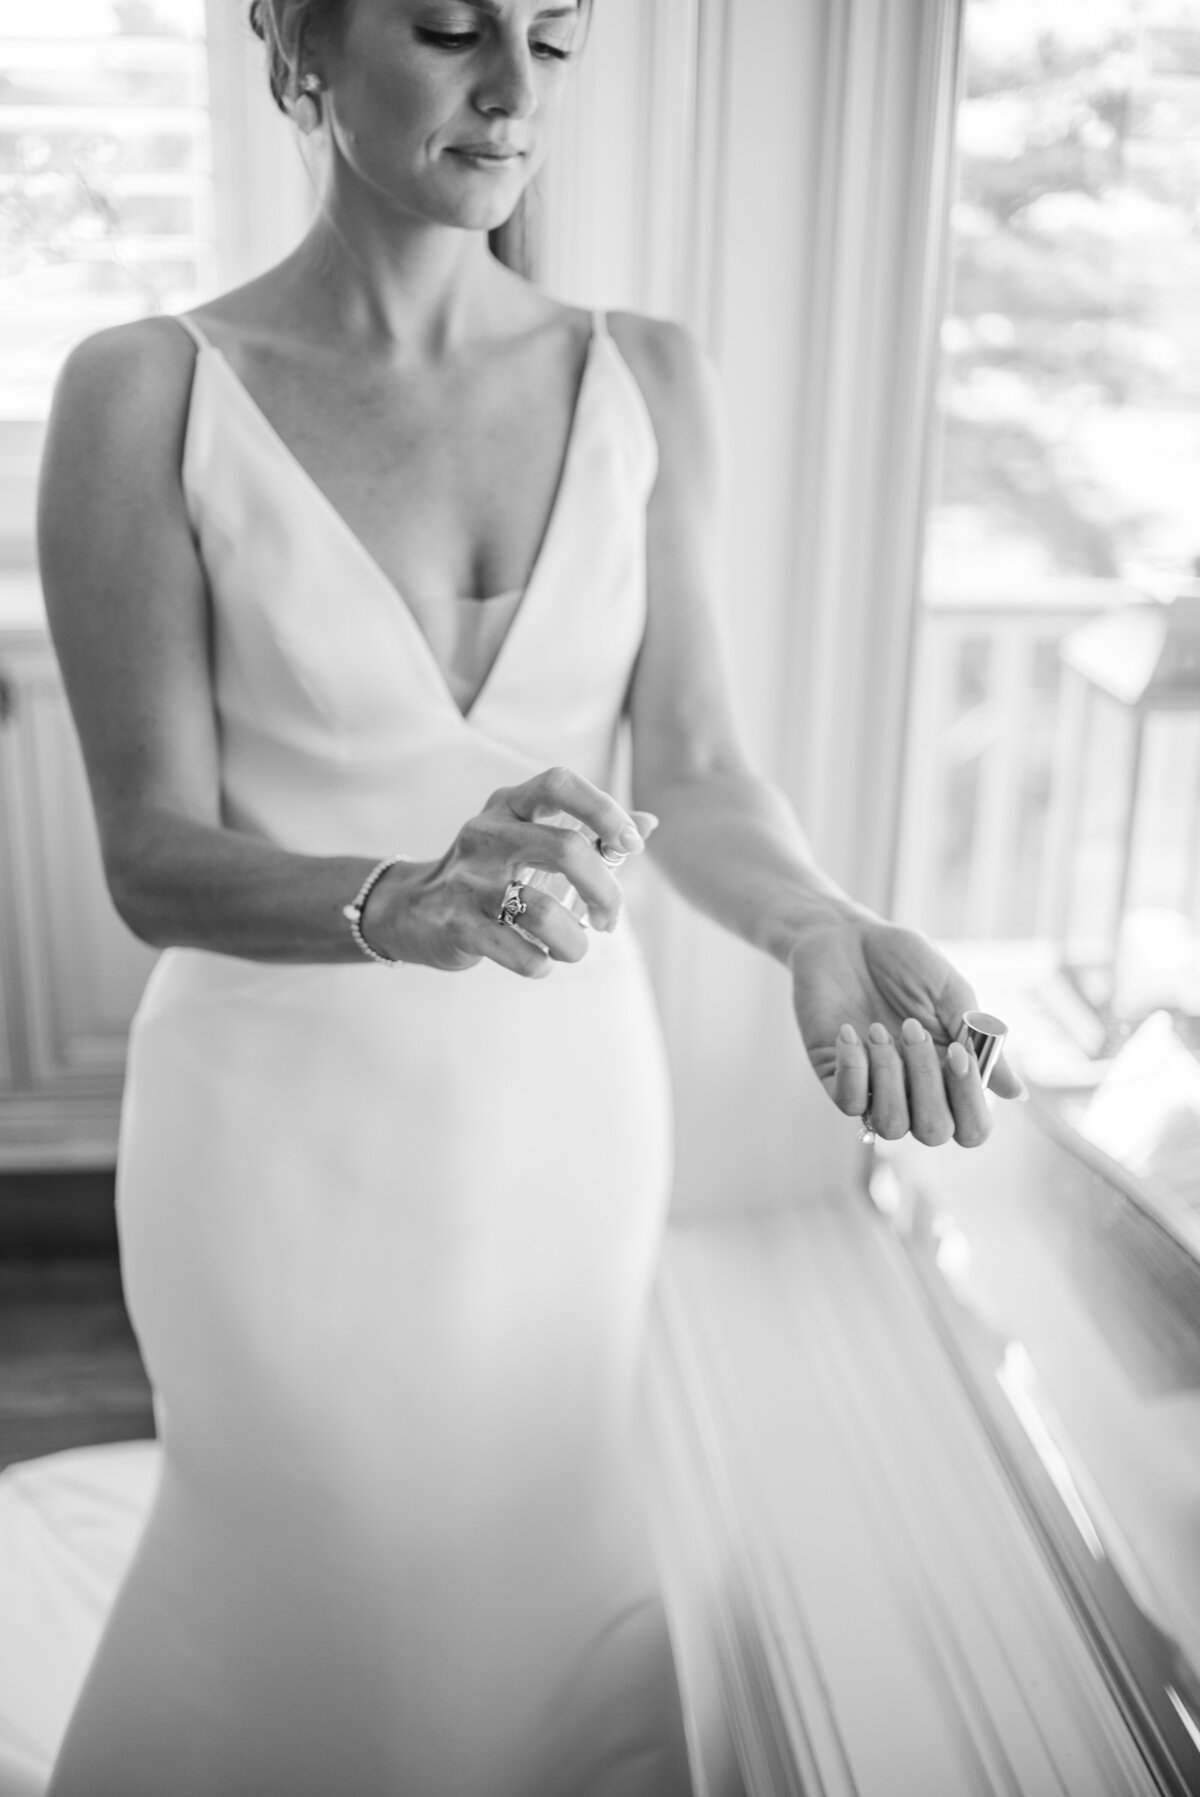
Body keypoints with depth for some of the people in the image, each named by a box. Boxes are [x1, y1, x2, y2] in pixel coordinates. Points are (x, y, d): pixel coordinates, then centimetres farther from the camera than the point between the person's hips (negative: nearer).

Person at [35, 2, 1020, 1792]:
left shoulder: (650, 381, -2)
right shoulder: (148, 395, -11)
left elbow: (697, 766, -4)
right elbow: (155, 854, -14)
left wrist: (819, 930, -24)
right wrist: (407, 904, -33)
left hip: (570, 1103, 3)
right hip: (287, 1112, -2)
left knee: (542, 1538, 23)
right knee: (314, 1564, 18)